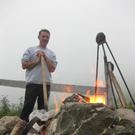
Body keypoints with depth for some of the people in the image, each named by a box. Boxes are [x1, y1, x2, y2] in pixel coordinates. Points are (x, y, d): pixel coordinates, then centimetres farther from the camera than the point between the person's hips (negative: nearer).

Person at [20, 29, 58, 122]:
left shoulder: (51, 53, 15)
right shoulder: (30, 50, 10)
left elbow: (52, 69, 1)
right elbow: (24, 65, 0)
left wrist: (45, 56, -4)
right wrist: (38, 60, -7)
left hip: (46, 84, 2)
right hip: (32, 83, -2)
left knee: (43, 109, 9)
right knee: (28, 107, 0)